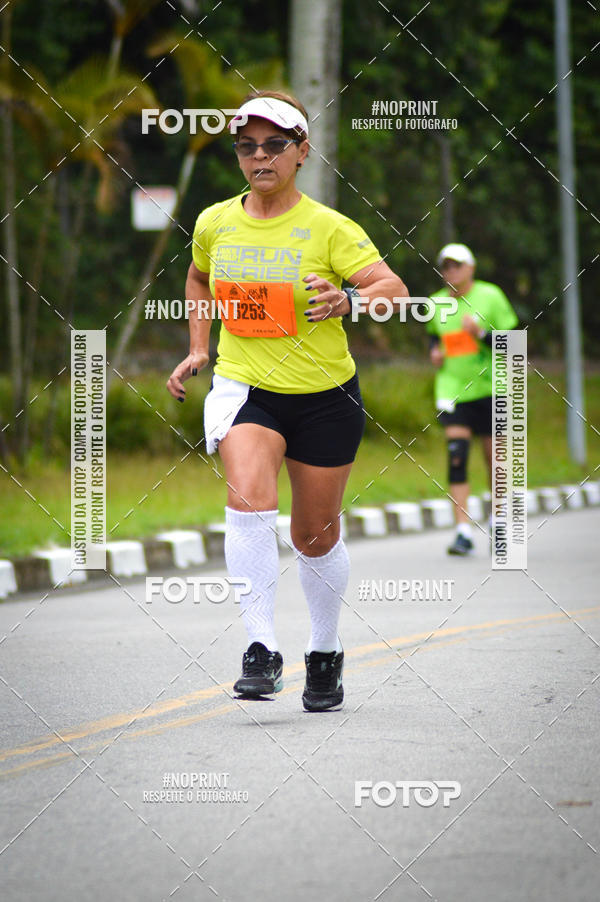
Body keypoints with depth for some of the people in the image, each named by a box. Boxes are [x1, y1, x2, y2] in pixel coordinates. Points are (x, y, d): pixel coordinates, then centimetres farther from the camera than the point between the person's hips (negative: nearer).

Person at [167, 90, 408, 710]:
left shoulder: (329, 228, -10)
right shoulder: (214, 224, 1)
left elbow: (395, 289, -17)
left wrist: (349, 299, -37)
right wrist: (198, 349, 14)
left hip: (324, 397, -1)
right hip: (243, 389, 1)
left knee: (316, 536, 10)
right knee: (249, 500, -26)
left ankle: (325, 653, 34)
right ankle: (261, 650, -23)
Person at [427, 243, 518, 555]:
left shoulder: (490, 296, -3)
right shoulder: (436, 304, 7)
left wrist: (481, 334, -21)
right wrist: (435, 352, 4)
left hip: (489, 388, -1)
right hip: (452, 388, 1)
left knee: (494, 457, 7)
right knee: (456, 456, -13)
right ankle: (463, 531, -16)